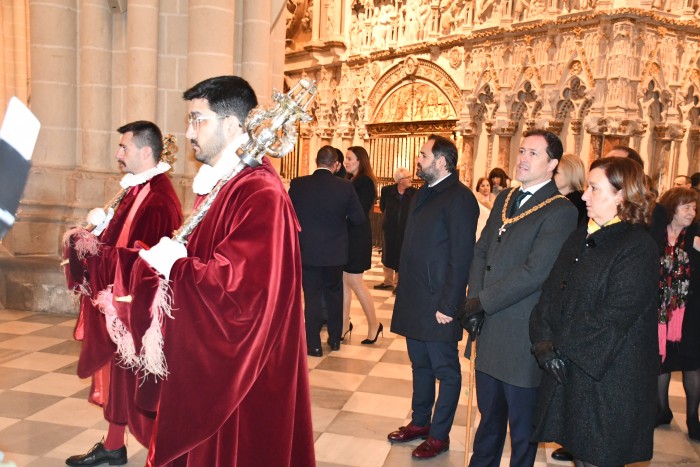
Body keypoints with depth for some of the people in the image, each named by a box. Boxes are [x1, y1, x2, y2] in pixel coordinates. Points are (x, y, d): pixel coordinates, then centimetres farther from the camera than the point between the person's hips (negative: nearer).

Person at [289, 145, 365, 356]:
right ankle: (335, 339, 28)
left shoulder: (298, 184, -10)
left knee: (312, 297, 8)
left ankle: (313, 345, 13)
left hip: (308, 251, -1)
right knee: (334, 294, 18)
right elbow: (358, 218, -5)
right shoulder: (345, 186, -10)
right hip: (335, 251, 1)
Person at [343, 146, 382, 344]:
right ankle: (344, 323, 17)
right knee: (343, 281, 9)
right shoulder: (352, 181, 15)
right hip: (348, 236, 8)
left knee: (354, 282, -2)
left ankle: (374, 324, 11)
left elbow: (359, 212, -18)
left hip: (357, 237, -8)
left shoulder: (365, 181, -12)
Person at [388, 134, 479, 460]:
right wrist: (404, 292, 12)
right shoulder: (423, 195, 12)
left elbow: (461, 258, -17)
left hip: (437, 304, -8)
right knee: (420, 365, 19)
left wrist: (447, 305, -18)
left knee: (445, 370, 7)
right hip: (414, 300, 8)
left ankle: (439, 435, 20)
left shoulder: (459, 198, -14)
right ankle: (420, 422, 33)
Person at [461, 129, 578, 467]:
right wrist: (473, 300, -5)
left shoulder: (560, 211, -13)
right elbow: (481, 251, 9)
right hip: (490, 328, 7)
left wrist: (483, 302, -15)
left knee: (522, 425, 11)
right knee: (489, 416, 22)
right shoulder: (505, 199, 11)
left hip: (522, 335, -6)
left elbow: (534, 272, -21)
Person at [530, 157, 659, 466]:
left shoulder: (637, 247, -12)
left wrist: (558, 345, -14)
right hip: (566, 371, 7)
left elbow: (613, 316, -20)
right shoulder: (581, 238, 11)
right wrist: (543, 340, -7)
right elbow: (550, 292, 7)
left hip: (606, 380, -7)